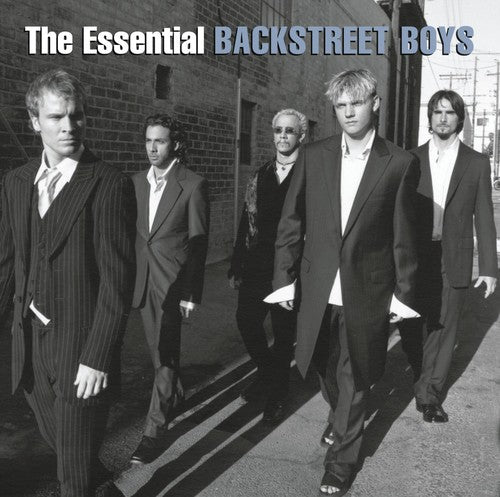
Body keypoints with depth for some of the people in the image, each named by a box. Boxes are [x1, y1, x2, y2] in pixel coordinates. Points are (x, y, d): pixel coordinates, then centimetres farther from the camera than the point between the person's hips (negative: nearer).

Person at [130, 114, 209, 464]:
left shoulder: (193, 185, -8)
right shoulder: (137, 182, 8)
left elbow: (199, 243, -9)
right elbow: (132, 234, 11)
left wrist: (192, 293, -12)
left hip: (174, 280, -6)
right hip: (143, 278, 6)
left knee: (166, 350, -4)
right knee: (157, 347, 18)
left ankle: (156, 428, 5)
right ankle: (174, 395, 42)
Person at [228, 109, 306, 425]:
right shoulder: (260, 175, 11)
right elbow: (246, 222, 11)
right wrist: (236, 267, 9)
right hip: (256, 266, 5)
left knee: (284, 333, 6)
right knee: (247, 321, 7)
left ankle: (277, 396, 26)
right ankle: (268, 373, 35)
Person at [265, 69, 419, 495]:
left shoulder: (400, 163, -4)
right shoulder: (313, 156, 1)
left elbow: (403, 236, -1)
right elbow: (291, 222, 2)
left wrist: (403, 293, 0)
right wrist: (284, 278, -3)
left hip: (367, 292, -2)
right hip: (317, 289, 3)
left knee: (354, 377, 10)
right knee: (327, 370, 21)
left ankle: (342, 459, 30)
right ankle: (342, 420, 51)